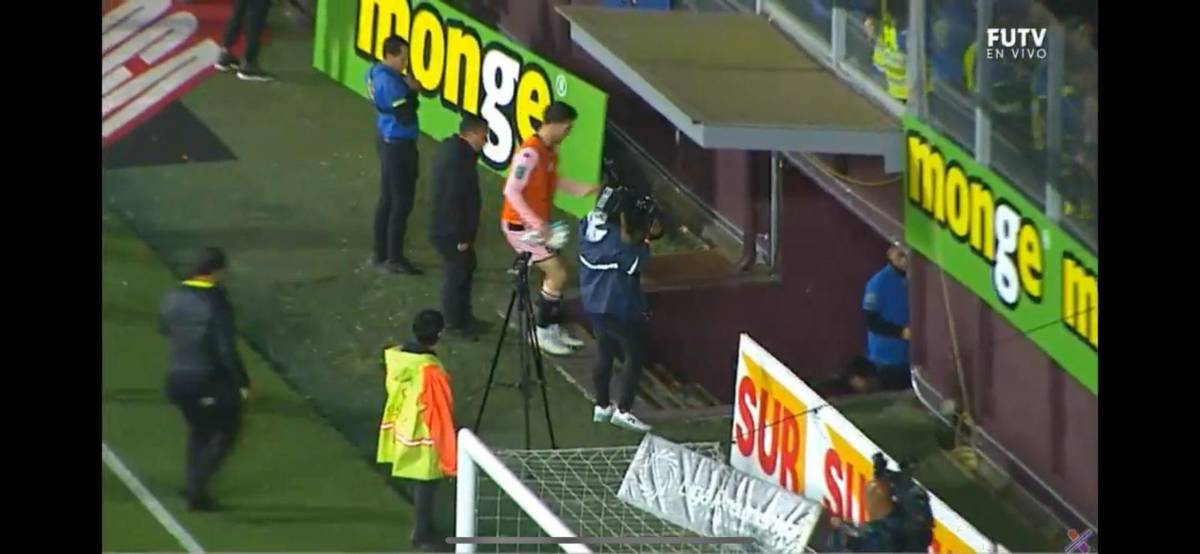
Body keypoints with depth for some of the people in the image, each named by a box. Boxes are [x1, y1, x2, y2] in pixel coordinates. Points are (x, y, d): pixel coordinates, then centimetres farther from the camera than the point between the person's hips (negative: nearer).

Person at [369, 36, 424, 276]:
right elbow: (406, 115, -26)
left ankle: (382, 255, 23)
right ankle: (394, 259, 1)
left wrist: (409, 88, -4)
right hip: (398, 145, -10)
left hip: (388, 140, 10)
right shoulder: (389, 81, -24)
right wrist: (412, 91, -11)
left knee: (387, 200, 16)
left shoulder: (377, 74, 7)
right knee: (401, 202, -3)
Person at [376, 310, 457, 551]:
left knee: (419, 480, 21)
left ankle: (423, 529, 32)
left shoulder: (395, 357, -6)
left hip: (404, 429, 8)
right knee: (426, 482, 6)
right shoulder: (429, 370, -29)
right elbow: (439, 411, -23)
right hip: (424, 434, -8)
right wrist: (448, 448, -14)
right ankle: (423, 535, 15)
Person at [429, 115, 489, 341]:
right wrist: (461, 237, -20)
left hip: (449, 227, 10)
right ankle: (454, 324, 18)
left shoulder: (452, 147, 4)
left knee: (464, 269, 22)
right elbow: (454, 201, -27)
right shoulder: (457, 160, -29)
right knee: (457, 274, 4)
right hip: (452, 232, -10)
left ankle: (463, 317, 35)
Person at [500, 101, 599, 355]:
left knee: (556, 273, 15)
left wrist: (582, 190, 10)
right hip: (521, 226, -9)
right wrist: (536, 223, -31)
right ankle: (542, 332, 2)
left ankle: (553, 328, 27)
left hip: (538, 224, 9)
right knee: (558, 274, -8)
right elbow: (512, 191, -28)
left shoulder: (550, 150, 4)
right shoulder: (530, 153, -26)